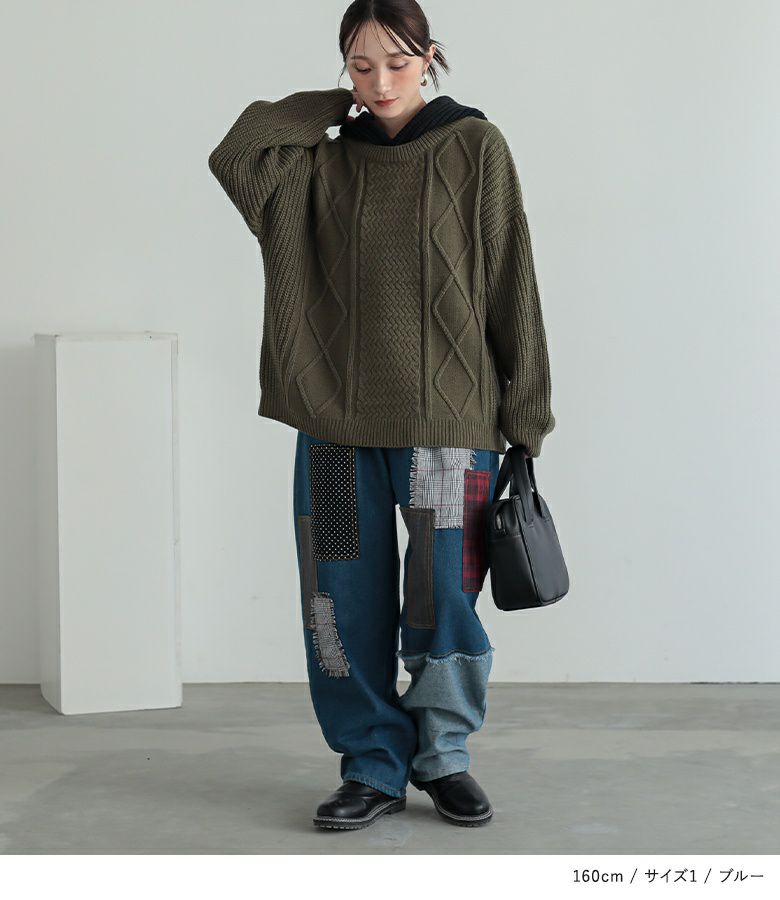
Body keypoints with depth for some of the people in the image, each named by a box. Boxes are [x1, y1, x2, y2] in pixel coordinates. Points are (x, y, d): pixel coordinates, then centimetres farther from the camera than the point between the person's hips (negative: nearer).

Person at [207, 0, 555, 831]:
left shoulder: (475, 149, 2)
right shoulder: (326, 164, 9)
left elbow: (511, 288, 0)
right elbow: (238, 160, -10)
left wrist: (525, 419, -2)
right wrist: (329, 107, 2)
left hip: (448, 419, -2)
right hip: (338, 420, 3)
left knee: (442, 600, 1)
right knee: (346, 607, 5)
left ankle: (443, 755, 21)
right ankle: (374, 766, 18)